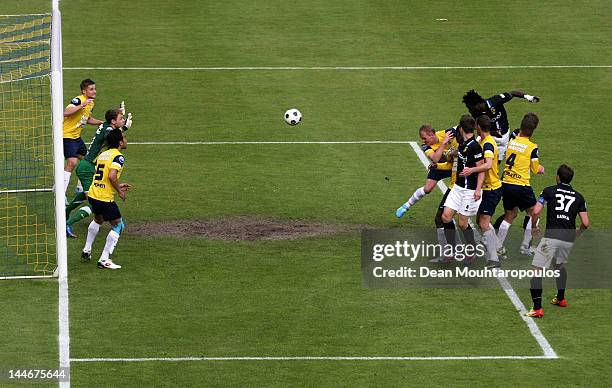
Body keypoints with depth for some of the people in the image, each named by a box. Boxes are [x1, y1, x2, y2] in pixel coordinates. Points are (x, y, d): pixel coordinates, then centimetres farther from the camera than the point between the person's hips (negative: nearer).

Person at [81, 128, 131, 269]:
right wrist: (119, 191, -10)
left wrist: (118, 186, 21)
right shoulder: (118, 157, -12)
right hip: (105, 198, -8)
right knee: (118, 226, 5)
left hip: (92, 194, 8)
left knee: (98, 220, 34)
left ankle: (86, 250, 42)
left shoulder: (103, 154, 13)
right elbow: (112, 176, -26)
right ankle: (104, 259, 0)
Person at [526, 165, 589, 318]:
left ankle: (537, 308, -16)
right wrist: (577, 232, 28)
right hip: (569, 239, 5)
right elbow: (585, 223, 7)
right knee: (560, 265, 32)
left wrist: (533, 227, 11)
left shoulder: (549, 191, 3)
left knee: (537, 270, -4)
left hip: (552, 235, -5)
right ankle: (561, 299, 44)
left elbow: (536, 212, -7)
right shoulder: (578, 197, 12)